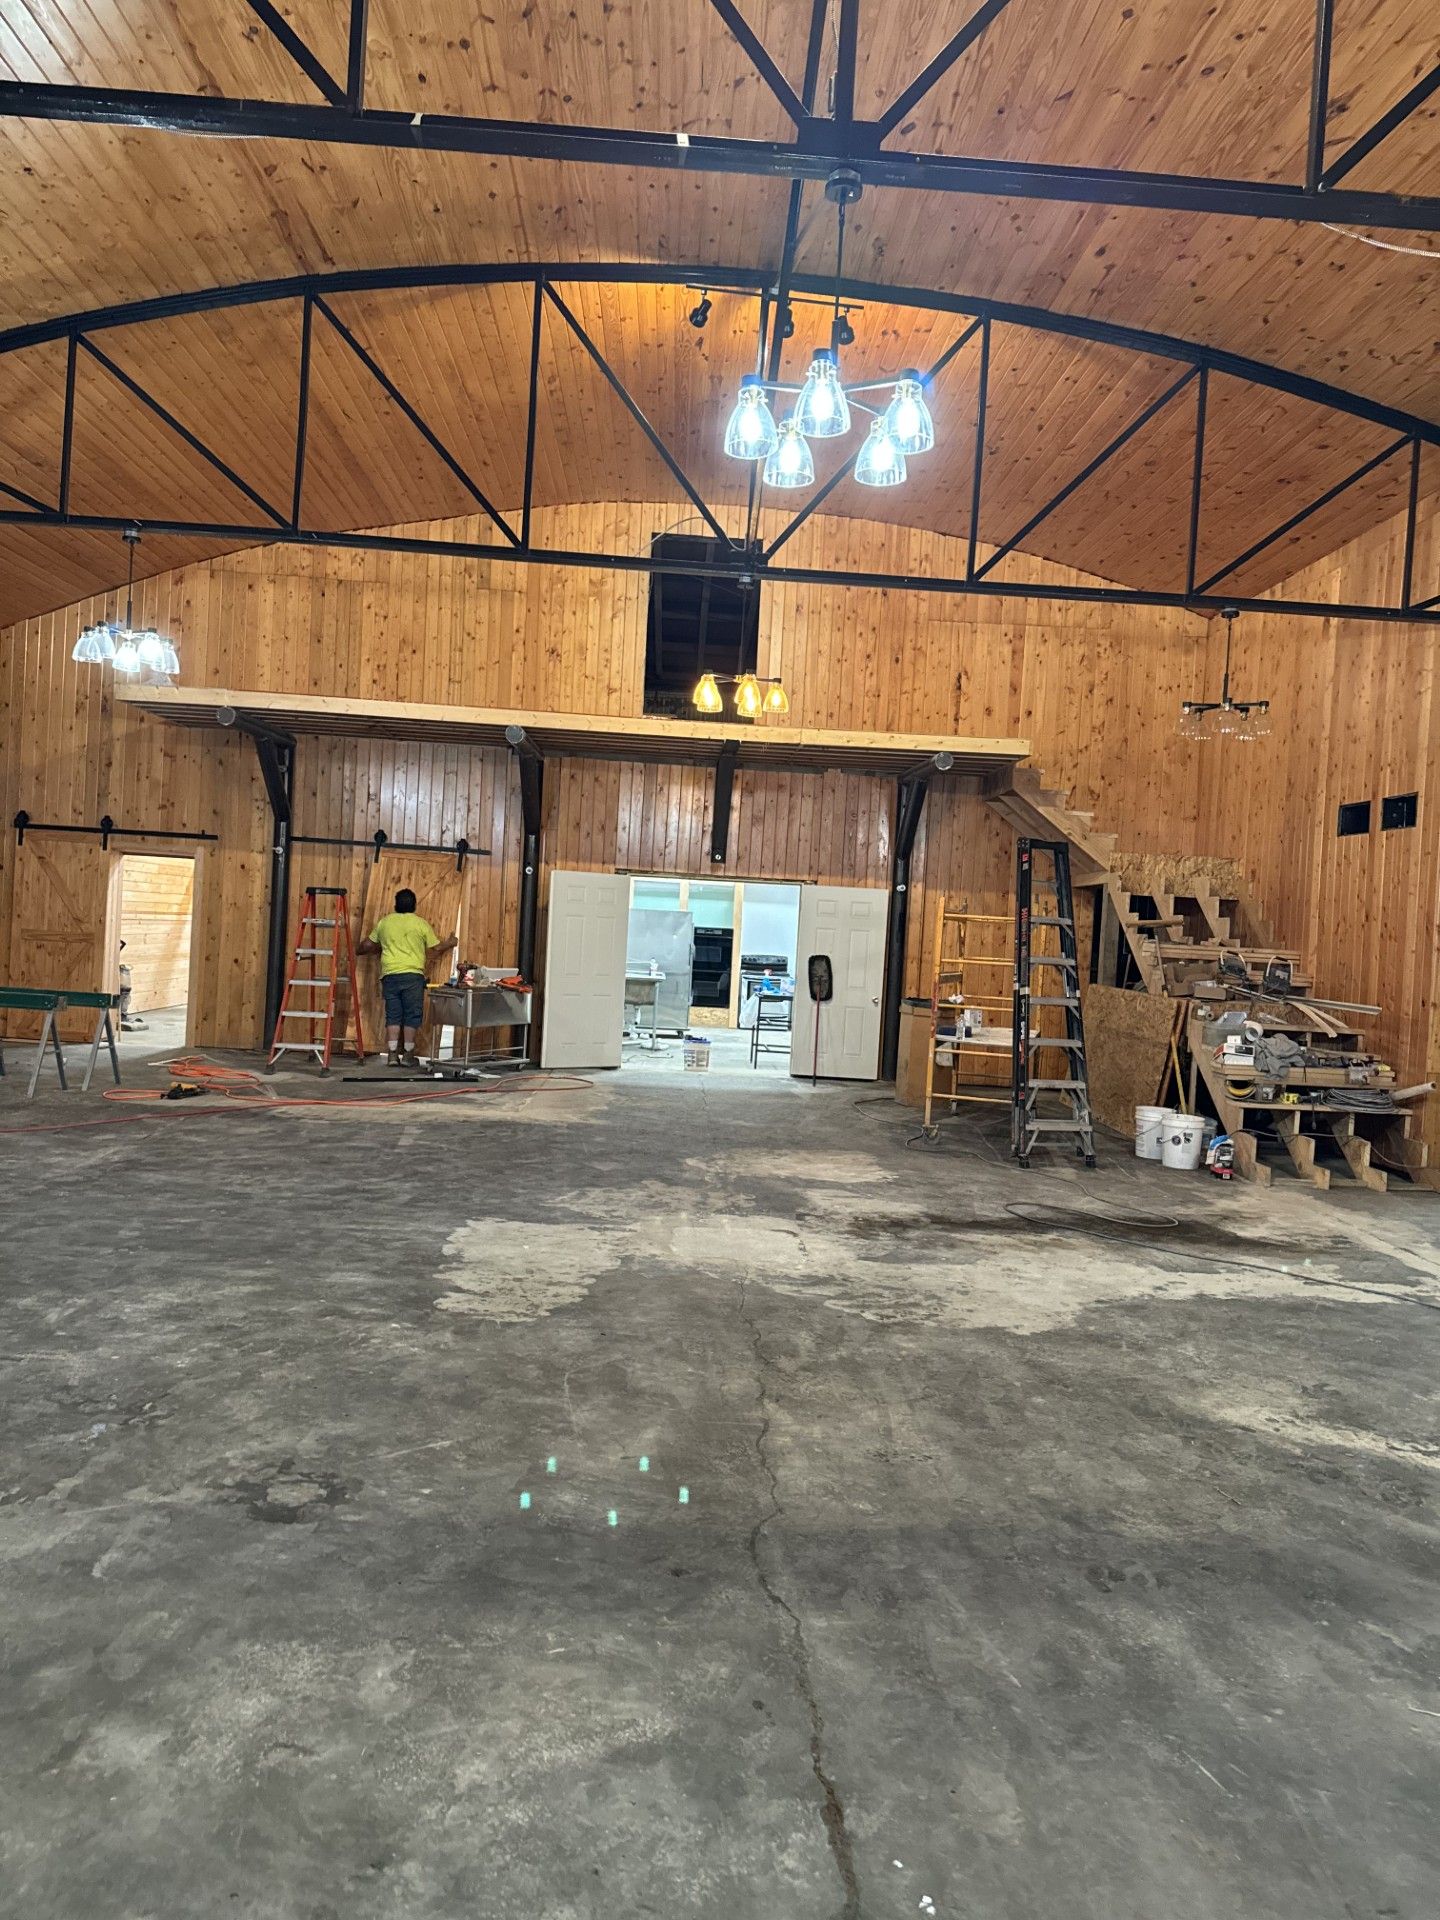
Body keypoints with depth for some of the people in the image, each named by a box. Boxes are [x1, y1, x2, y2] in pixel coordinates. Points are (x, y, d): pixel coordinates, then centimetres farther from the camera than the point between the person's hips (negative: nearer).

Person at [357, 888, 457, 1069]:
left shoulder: (384, 922, 11)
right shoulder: (420, 923, 2)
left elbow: (368, 945, 18)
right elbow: (437, 948, 7)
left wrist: (358, 950, 41)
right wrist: (451, 943, 26)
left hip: (389, 975, 3)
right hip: (413, 975, -3)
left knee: (393, 1015, 7)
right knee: (412, 1015, 4)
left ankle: (393, 1055, 4)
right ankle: (408, 1055, 5)